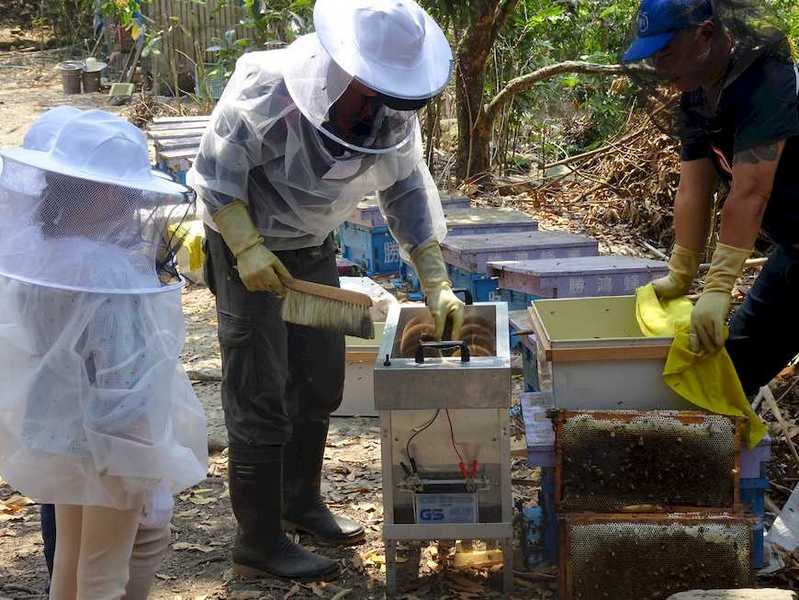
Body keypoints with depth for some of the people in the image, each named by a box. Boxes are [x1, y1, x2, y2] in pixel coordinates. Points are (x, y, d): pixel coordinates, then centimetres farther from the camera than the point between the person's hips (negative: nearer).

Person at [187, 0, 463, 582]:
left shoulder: (393, 111, -12)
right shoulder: (269, 88, -29)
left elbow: (407, 189, -2)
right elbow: (217, 170, -21)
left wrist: (436, 282, -7)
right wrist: (246, 248, -29)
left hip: (314, 247, 7)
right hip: (248, 247, -6)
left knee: (320, 381, 16)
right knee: (261, 399, -4)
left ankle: (301, 501, 36)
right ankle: (259, 543, 6)